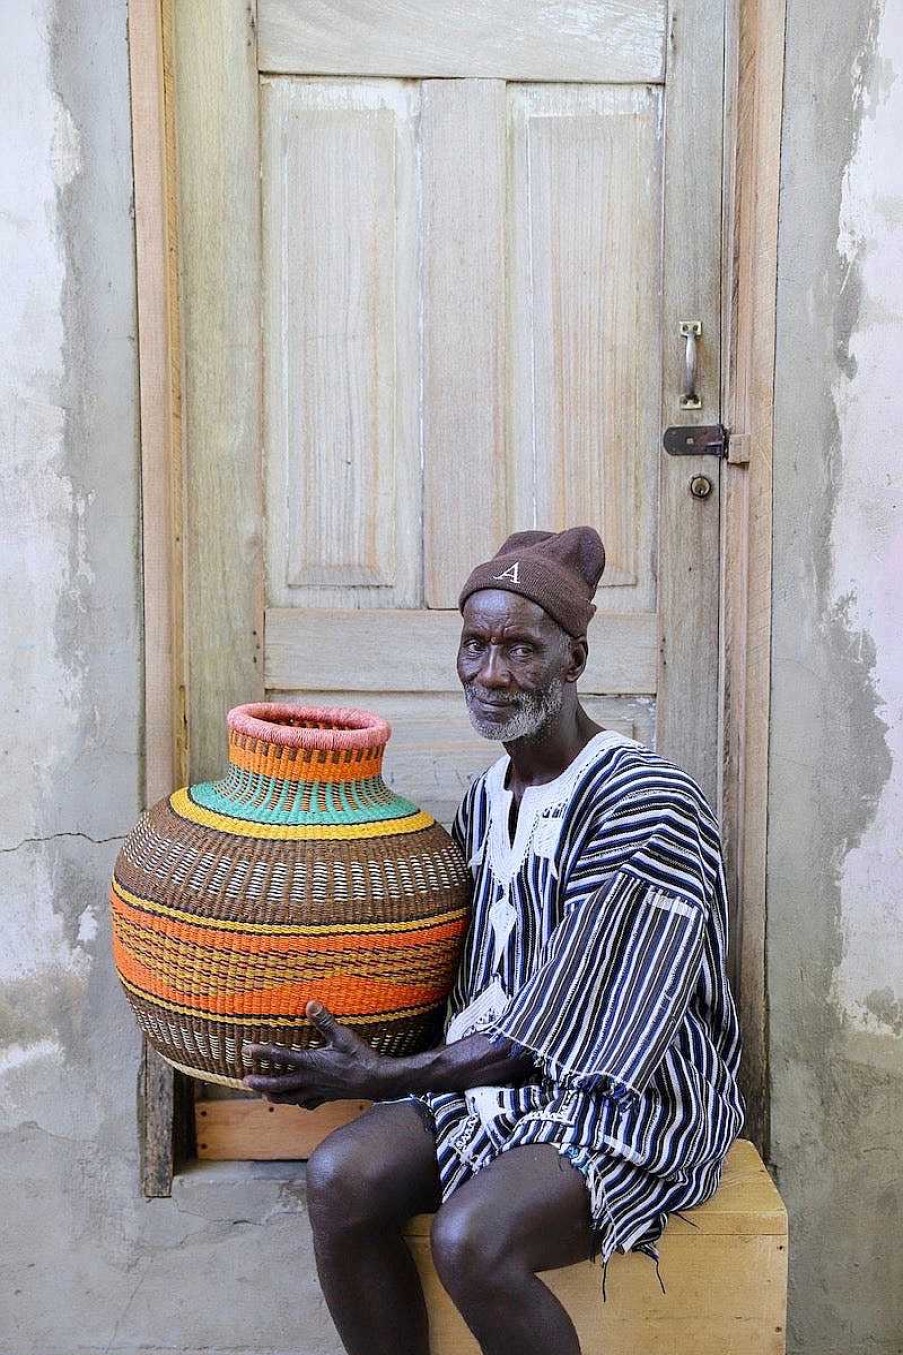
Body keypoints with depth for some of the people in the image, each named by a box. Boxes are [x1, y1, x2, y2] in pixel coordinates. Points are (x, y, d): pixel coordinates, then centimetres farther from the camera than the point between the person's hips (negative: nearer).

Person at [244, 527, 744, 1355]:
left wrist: (388, 1077, -15)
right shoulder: (486, 799, 8)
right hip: (491, 1067, 7)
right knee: (341, 1178, -18)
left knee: (470, 1238, -30)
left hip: (632, 1096, -6)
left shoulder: (649, 805, -17)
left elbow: (565, 1023, -19)